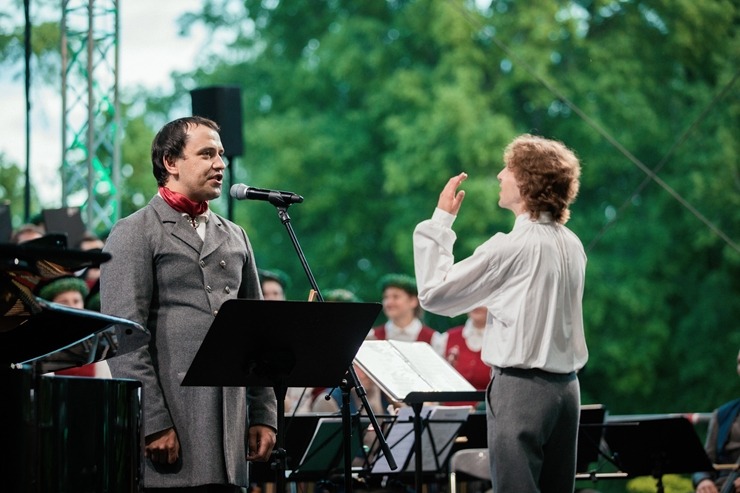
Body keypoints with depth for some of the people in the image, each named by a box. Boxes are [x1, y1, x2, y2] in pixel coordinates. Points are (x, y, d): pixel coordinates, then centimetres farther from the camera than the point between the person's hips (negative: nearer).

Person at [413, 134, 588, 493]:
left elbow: (433, 293, -8)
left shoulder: (511, 247, -15)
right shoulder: (572, 245, 8)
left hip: (520, 386, -8)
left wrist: (440, 221, 0)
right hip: (565, 386, 8)